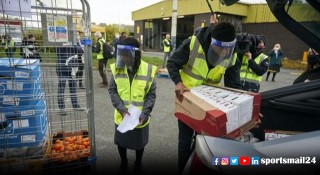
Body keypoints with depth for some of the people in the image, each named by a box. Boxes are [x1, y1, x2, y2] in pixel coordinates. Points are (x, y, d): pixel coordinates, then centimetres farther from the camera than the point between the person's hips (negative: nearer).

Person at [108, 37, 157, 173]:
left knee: (140, 142, 19)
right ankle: (123, 161, 50)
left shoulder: (148, 70, -13)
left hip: (140, 117, -1)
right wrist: (122, 109, -19)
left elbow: (151, 95, -9)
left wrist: (145, 113, -19)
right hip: (121, 116, 1)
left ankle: (138, 162, 48)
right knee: (121, 141, 20)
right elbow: (112, 91, -7)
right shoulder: (117, 69, -9)